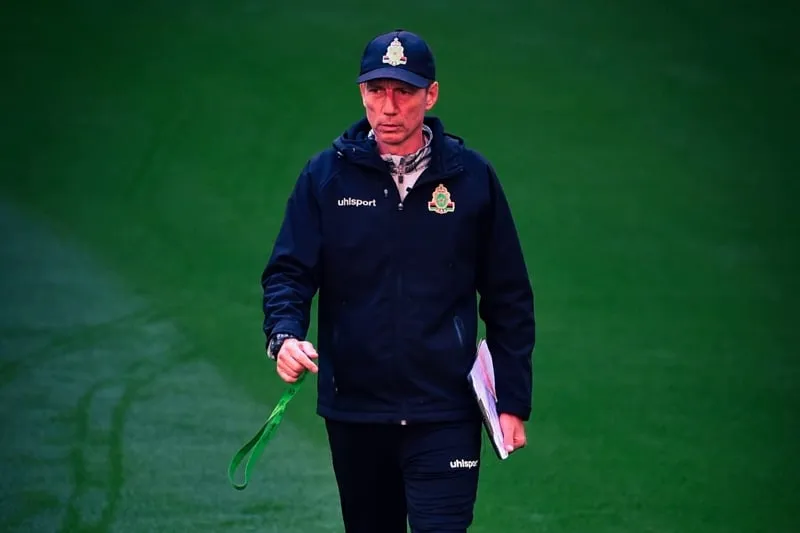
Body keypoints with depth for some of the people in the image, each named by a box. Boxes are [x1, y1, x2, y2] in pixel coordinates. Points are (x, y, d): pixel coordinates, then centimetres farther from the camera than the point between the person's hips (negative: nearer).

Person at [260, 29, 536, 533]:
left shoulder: (472, 177, 0)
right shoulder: (326, 175, 1)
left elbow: (509, 298, 4)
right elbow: (289, 272, 1)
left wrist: (513, 401, 2)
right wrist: (285, 336, -21)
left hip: (445, 415, -2)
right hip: (354, 411, 2)